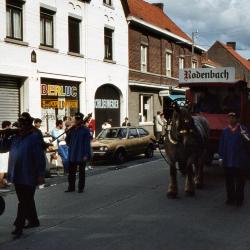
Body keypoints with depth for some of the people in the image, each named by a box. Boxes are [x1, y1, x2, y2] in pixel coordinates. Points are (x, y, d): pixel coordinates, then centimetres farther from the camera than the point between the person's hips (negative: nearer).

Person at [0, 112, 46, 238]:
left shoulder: (34, 137, -10)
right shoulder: (15, 137, 9)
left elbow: (40, 157, -14)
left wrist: (40, 174, -17)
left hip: (28, 175, -7)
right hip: (17, 175, 7)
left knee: (25, 201, -4)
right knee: (26, 200, 18)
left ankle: (19, 226, -2)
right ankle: (33, 220, 32)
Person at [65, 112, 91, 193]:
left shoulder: (85, 130, -8)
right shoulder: (72, 129, 7)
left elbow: (87, 143, -11)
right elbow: (67, 140, 18)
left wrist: (86, 155, -15)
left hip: (81, 155, -5)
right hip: (72, 155, 5)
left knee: (81, 172, 6)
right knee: (71, 172, 10)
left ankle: (81, 187, 15)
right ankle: (71, 187, 20)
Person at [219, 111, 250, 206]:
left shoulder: (242, 129, -4)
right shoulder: (225, 131, 6)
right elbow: (222, 144, 9)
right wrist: (221, 156, 5)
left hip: (240, 161, -3)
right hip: (228, 161, 3)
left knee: (240, 181, 5)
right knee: (229, 181, 10)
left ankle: (239, 199, 15)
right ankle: (230, 198, 21)